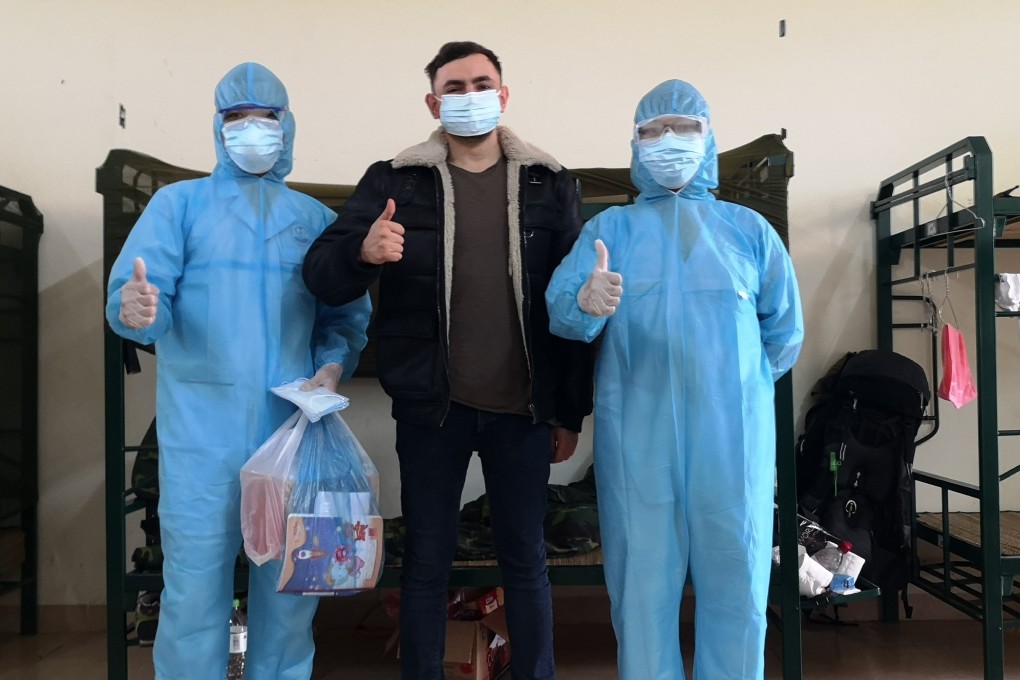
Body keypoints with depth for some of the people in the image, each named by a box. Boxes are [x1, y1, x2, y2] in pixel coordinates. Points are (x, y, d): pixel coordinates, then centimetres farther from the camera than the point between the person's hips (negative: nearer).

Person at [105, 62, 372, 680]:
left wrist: (332, 367, -8)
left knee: (290, 579, 9)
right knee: (195, 582, 0)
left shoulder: (316, 218, 14)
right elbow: (138, 292, -5)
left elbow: (348, 314, 11)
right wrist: (134, 309, -27)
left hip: (294, 423, 2)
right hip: (202, 425, -2)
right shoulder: (179, 203, 8)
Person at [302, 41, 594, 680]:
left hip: (523, 410, 1)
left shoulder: (549, 183, 3)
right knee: (427, 560, 10)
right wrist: (362, 252, -29)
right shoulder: (394, 181, 0)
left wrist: (570, 413, 3)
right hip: (431, 409, 0)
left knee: (526, 558, 13)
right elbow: (321, 276, -6)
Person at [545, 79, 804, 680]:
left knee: (736, 580, 5)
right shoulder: (610, 227, 9)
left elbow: (785, 332, 16)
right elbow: (558, 308, -8)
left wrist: (735, 382, 13)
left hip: (733, 432, 1)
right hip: (637, 432, -1)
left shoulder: (750, 229, 13)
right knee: (643, 581, 4)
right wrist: (586, 302, -29)